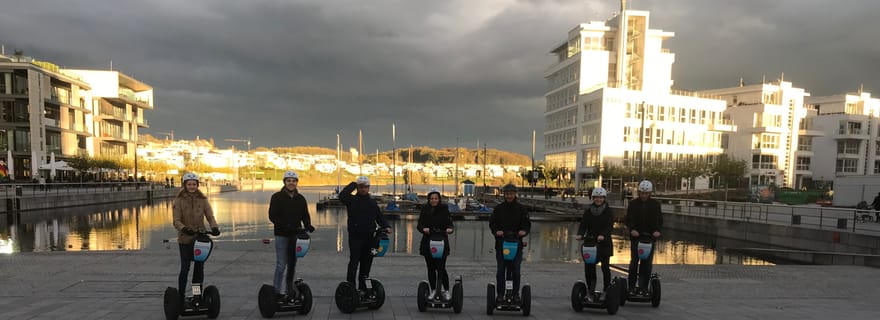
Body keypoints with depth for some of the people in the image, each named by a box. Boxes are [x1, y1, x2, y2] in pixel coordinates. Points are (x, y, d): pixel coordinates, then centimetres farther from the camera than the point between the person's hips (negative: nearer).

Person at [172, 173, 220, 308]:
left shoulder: (203, 200, 4)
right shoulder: (179, 200, -3)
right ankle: (181, 297, 12)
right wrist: (184, 229, -31)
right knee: (185, 268, -3)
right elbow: (176, 221, -11)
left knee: (199, 268, 8)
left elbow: (210, 216, -2)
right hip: (185, 239, -3)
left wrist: (214, 227, -22)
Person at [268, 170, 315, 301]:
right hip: (281, 235, -4)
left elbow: (305, 215, 9)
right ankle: (276, 291, 5)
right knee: (281, 265, -6)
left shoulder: (300, 199, 8)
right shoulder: (277, 197, -5)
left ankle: (290, 290, 24)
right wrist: (287, 226, -23)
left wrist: (308, 225, -12)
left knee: (292, 264, 12)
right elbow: (272, 216, -11)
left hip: (295, 235, 5)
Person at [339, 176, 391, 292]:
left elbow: (379, 217, 16)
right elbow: (342, 196, -23)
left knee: (367, 262, 11)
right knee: (354, 261, -8)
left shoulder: (372, 202, 14)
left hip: (369, 237, 5)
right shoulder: (352, 200, -1)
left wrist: (386, 226, -1)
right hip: (355, 236, -5)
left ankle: (362, 286, 23)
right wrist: (353, 184, -17)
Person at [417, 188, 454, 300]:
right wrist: (423, 229, -25)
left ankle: (447, 291, 10)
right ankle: (433, 290, 24)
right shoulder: (425, 210, 7)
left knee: (441, 268, -7)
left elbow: (449, 222, -7)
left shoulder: (444, 209, 2)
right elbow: (419, 224, -2)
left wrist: (449, 228, -30)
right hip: (427, 242, 3)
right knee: (431, 268, 10)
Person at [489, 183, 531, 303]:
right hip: (501, 243, 0)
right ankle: (500, 294, 12)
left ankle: (516, 293, 14)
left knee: (515, 270, 2)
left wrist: (524, 231, -17)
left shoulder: (521, 208, 7)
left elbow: (527, 223, 5)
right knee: (500, 270, 3)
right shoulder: (498, 208, 7)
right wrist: (496, 231, -18)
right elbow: (492, 222, 2)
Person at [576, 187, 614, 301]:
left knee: (605, 267, 0)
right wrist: (580, 234, -18)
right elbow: (583, 224, 2)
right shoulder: (588, 211, 7)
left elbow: (610, 226, -13)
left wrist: (603, 235, -32)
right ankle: (590, 292, 11)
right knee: (588, 267, -2)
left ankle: (606, 291, 16)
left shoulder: (608, 211, -1)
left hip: (604, 243, -2)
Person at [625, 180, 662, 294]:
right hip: (635, 236, -1)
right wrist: (632, 229, -20)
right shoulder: (633, 203, 4)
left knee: (647, 263, 2)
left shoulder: (655, 204, 7)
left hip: (650, 237, 1)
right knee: (634, 261, -2)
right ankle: (631, 287, 6)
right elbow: (629, 219, -1)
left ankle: (643, 287, 11)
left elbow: (659, 220, 6)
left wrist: (657, 230, -14)